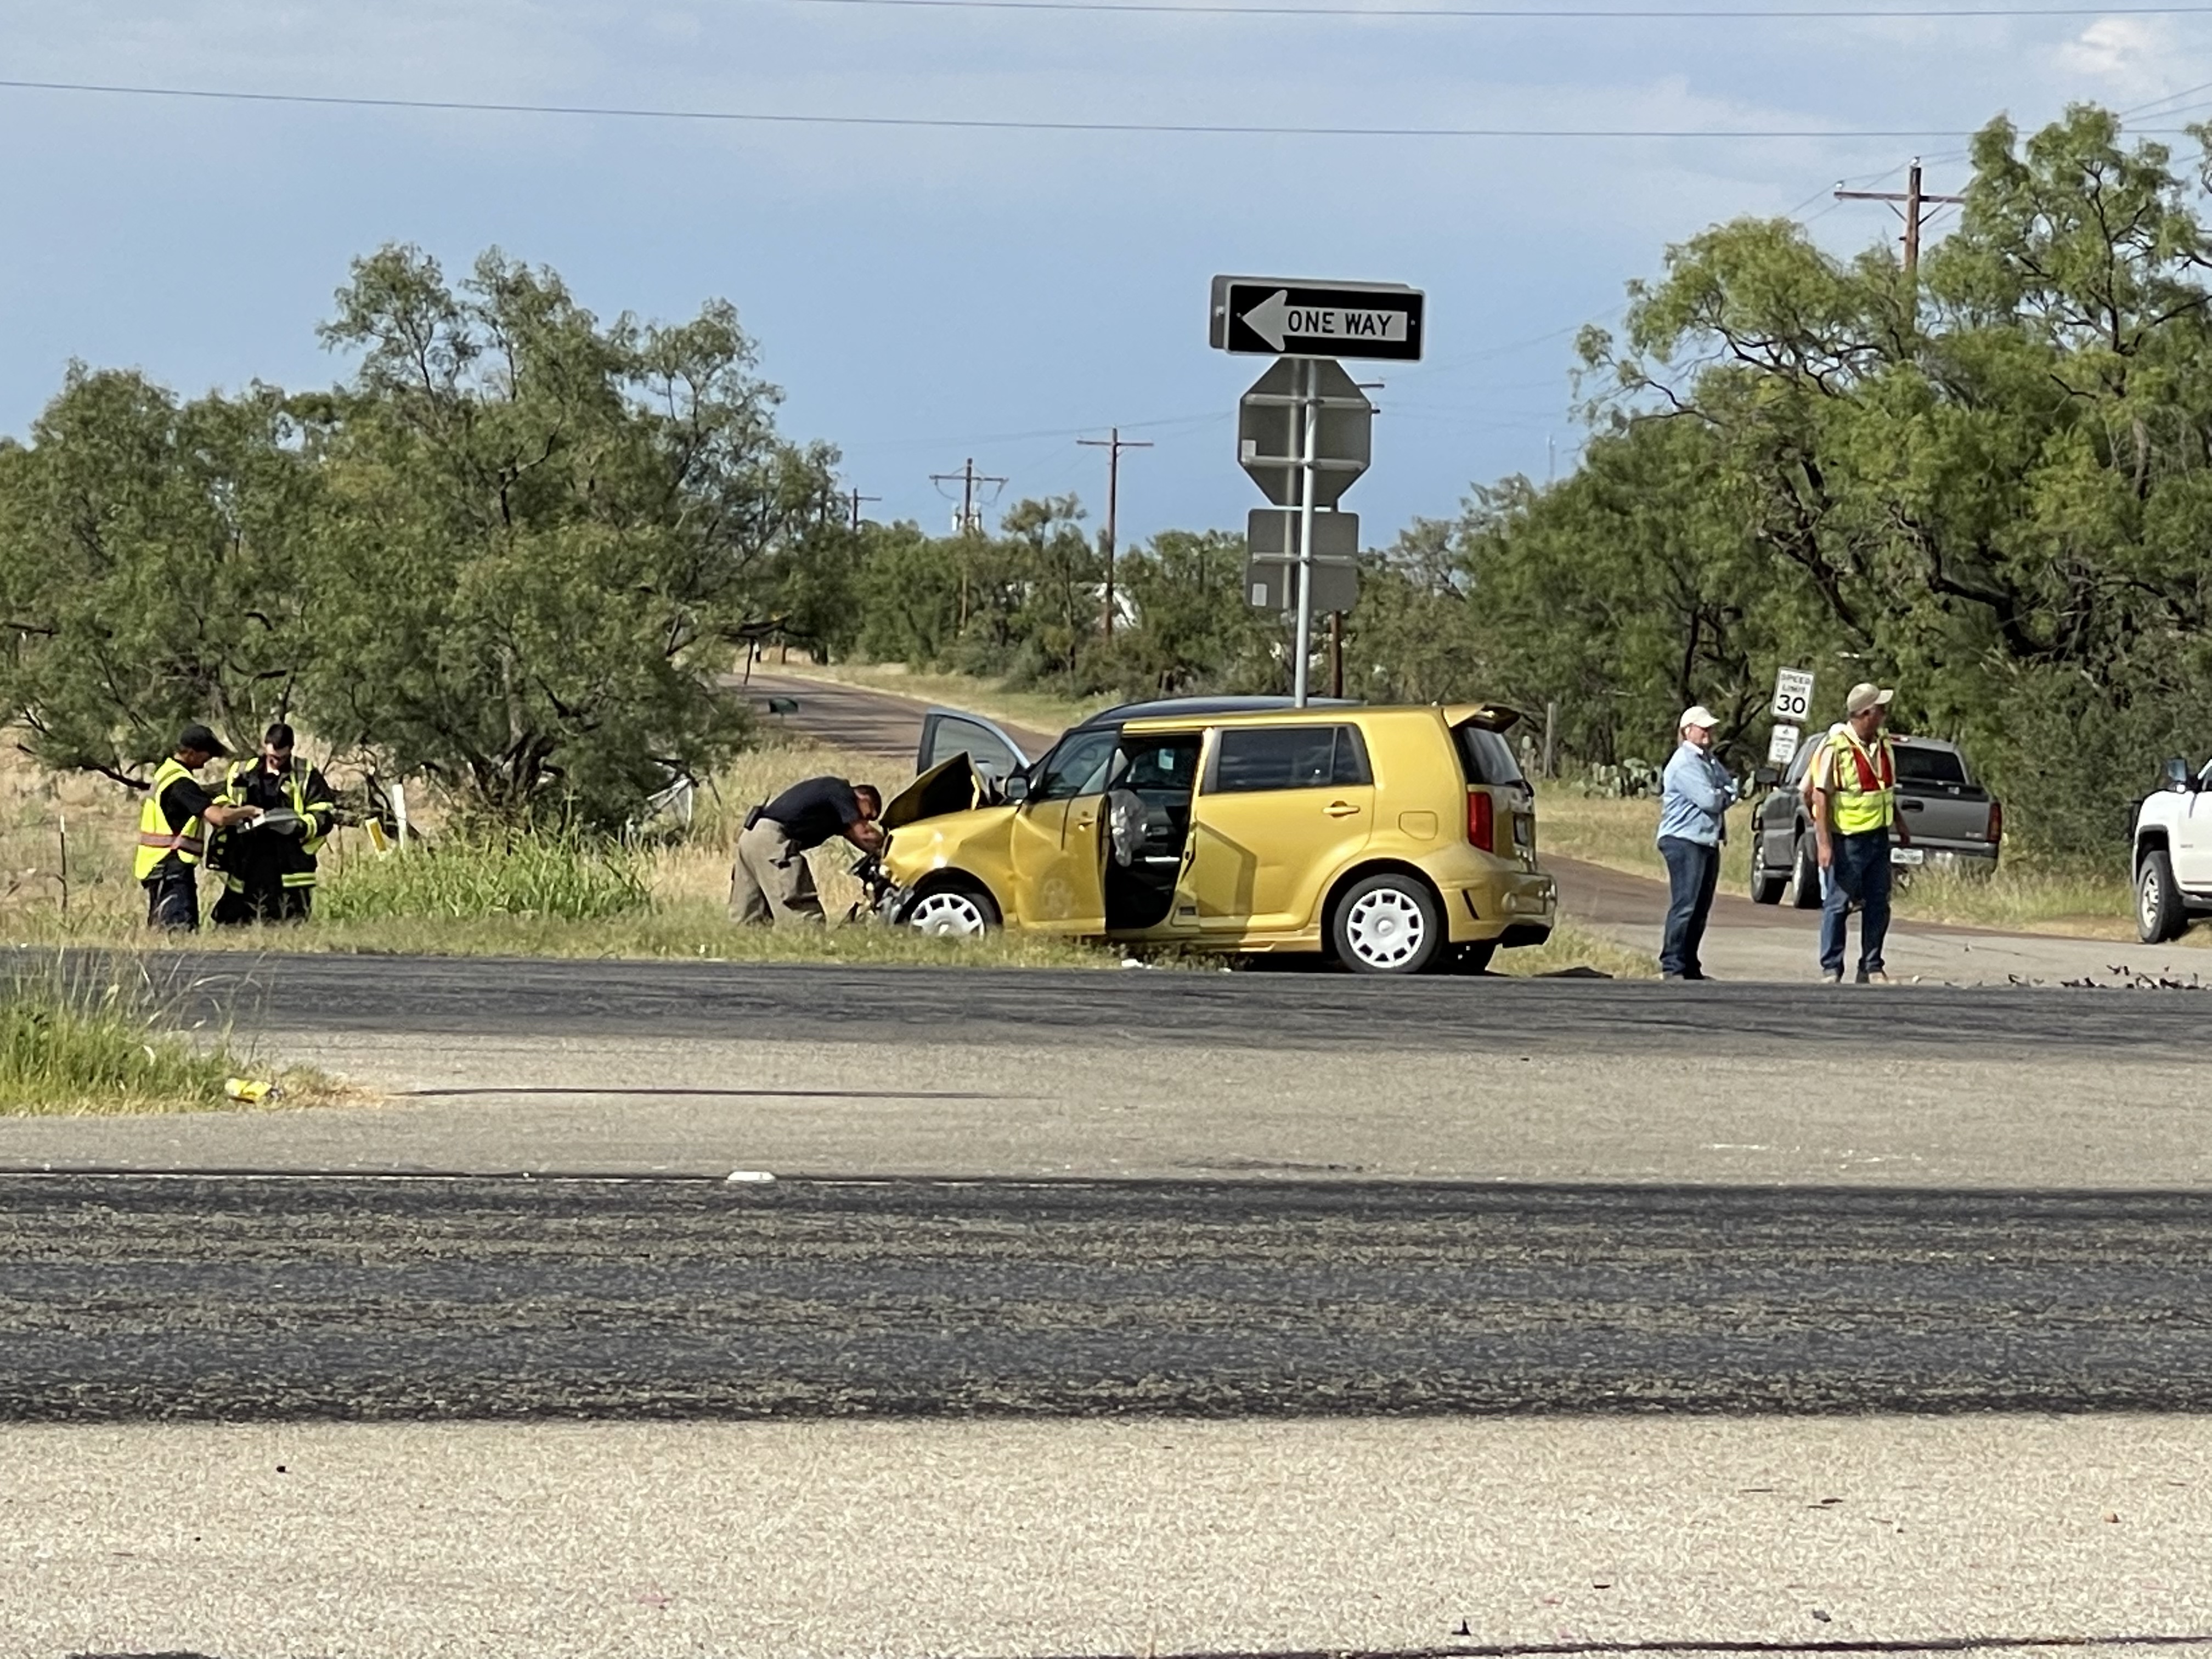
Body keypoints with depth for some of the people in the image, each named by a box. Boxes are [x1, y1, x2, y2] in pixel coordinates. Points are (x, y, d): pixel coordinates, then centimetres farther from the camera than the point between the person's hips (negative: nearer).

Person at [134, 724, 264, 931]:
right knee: (180, 929, -17)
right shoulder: (181, 783, -17)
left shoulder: (167, 772, 14)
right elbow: (219, 817, -26)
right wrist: (248, 811, -9)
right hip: (171, 867, -11)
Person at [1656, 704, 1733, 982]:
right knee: (1684, 906, -13)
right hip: (1684, 841, -10)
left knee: (1701, 908, 10)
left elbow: (1729, 787, 16)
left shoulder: (1709, 761, 18)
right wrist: (1726, 795, 2)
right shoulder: (1685, 763, -13)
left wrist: (1722, 795, -5)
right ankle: (1672, 967, -13)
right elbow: (1710, 801, -18)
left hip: (1707, 841, 10)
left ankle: (1690, 967, 14)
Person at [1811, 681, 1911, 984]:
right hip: (1847, 840, -7)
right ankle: (1831, 971, 6)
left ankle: (1872, 968, 17)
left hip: (1878, 837, 7)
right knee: (1837, 905, 0)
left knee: (1878, 905, 9)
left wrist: (1900, 824, 24)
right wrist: (1824, 844, -20)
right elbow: (1820, 796, -16)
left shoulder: (1883, 748, 9)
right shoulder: (1836, 749, -15)